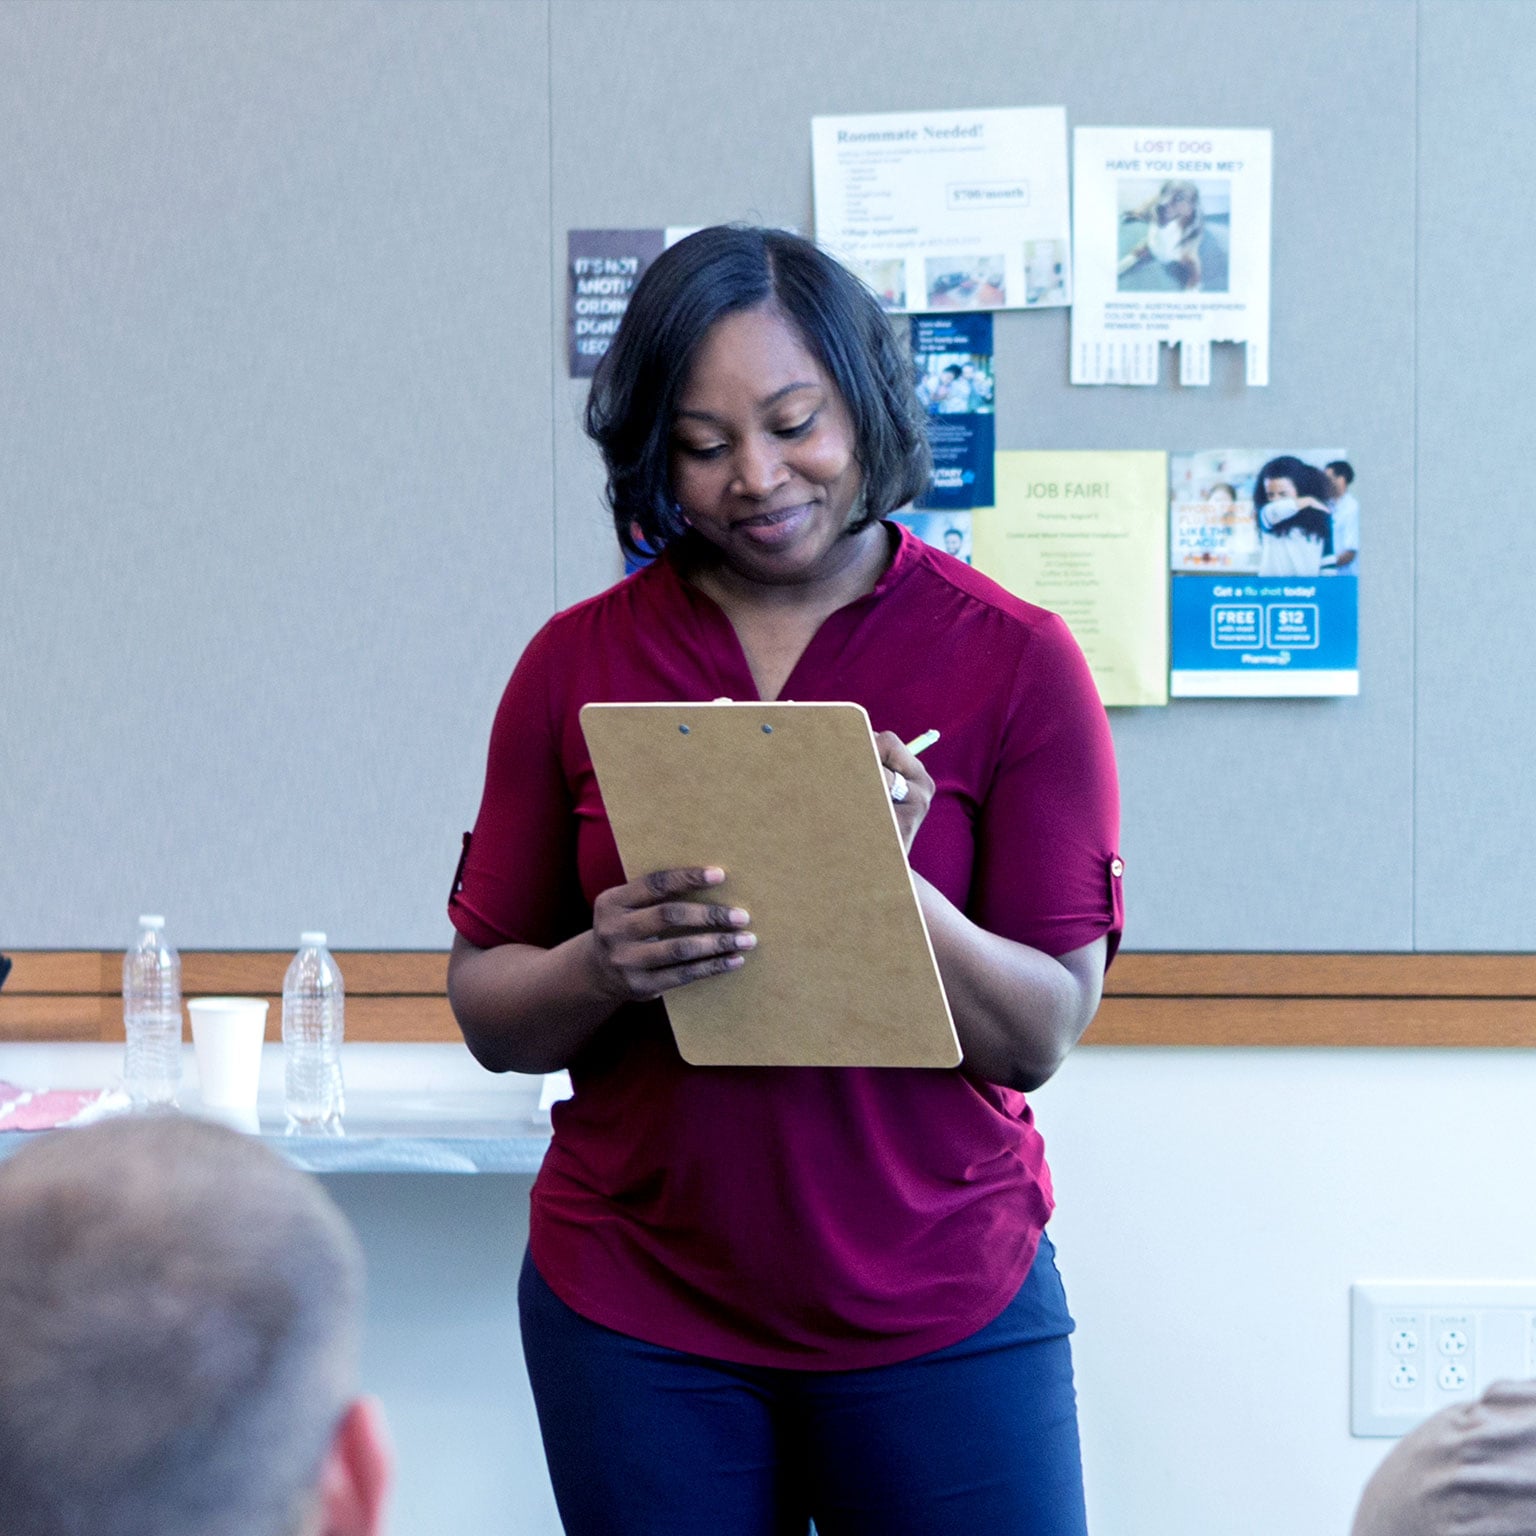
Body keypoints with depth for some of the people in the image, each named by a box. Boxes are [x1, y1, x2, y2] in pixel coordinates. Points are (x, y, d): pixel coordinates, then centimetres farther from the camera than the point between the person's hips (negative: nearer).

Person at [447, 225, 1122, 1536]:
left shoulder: (1017, 661, -3)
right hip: (634, 1320, 2)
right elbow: (487, 1009, 5)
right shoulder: (578, 664, 3)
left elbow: (1045, 1032, -6)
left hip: (940, 1313, -1)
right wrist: (605, 967, -17)